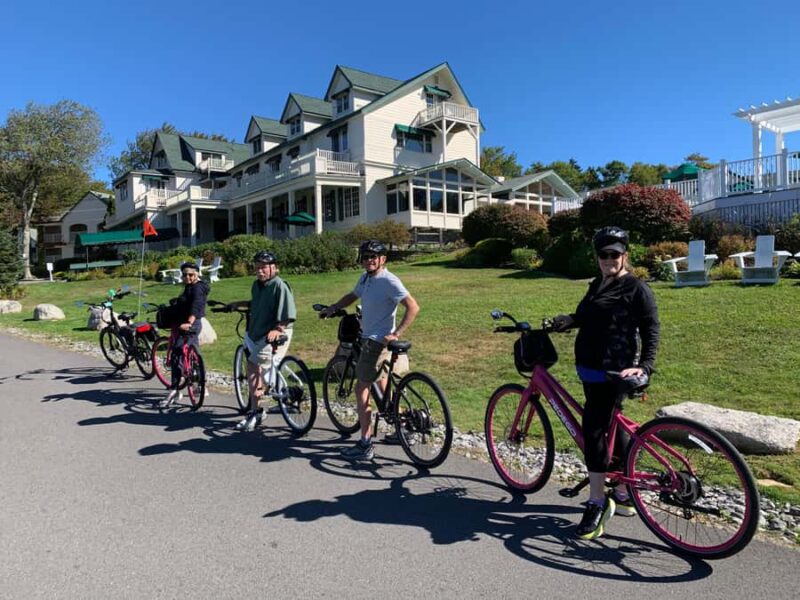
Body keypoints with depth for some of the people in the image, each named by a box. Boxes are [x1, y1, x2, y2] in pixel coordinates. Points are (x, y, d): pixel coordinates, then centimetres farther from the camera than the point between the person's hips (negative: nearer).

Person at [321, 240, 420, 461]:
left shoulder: (389, 281, -19)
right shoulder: (365, 278, 7)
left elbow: (413, 307, -23)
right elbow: (353, 295, 26)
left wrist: (396, 334, -26)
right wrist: (331, 308, 16)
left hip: (377, 341, -10)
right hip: (369, 338, 10)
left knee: (361, 390, -5)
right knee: (381, 382, 23)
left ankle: (365, 446, 3)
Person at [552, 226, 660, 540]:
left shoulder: (636, 288, -7)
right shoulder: (598, 285, 16)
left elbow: (651, 329, -10)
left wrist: (645, 365, -21)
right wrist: (568, 319, 1)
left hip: (612, 372, -8)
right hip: (590, 369, 8)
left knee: (593, 429, -11)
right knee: (612, 429, 16)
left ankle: (597, 504, -1)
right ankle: (623, 495, 30)